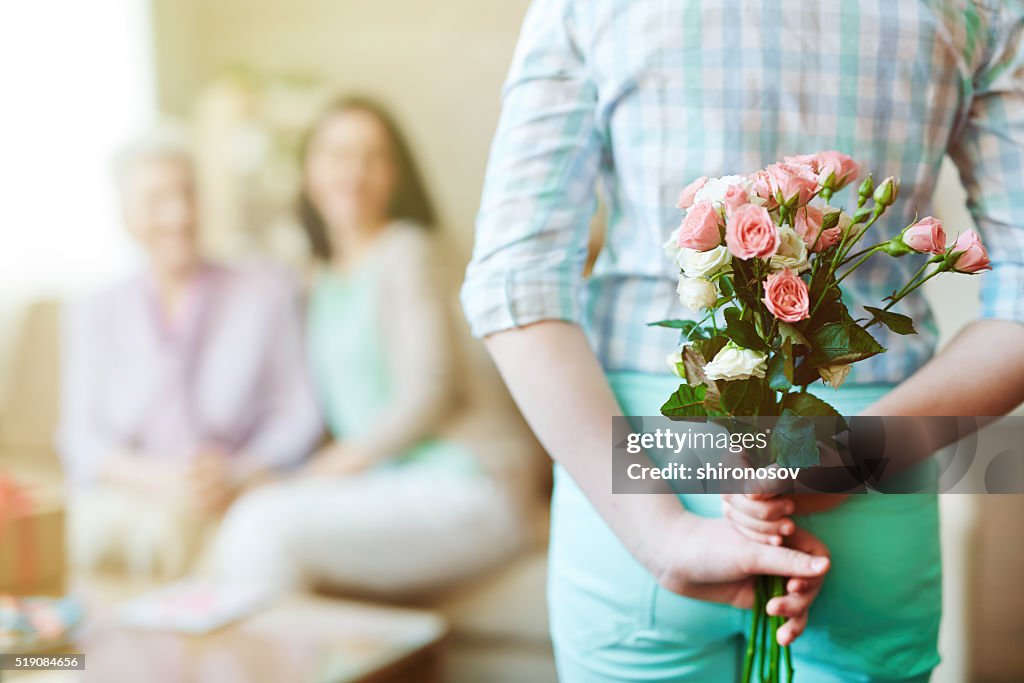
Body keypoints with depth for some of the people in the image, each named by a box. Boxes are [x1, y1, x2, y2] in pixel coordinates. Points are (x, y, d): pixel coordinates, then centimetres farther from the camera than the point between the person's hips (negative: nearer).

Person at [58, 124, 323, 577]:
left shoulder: (268, 294, 10)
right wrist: (159, 478, -13)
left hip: (237, 503, 0)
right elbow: (82, 442, 7)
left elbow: (298, 421, 5)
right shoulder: (93, 315, 16)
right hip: (128, 499, 1)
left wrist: (236, 476, -14)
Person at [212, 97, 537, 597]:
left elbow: (430, 391, -12)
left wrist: (335, 466, -11)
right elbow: (336, 411, 14)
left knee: (269, 527, -24)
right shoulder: (326, 279, 17)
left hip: (464, 486, -7)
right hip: (389, 489, 7)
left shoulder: (405, 251, -5)